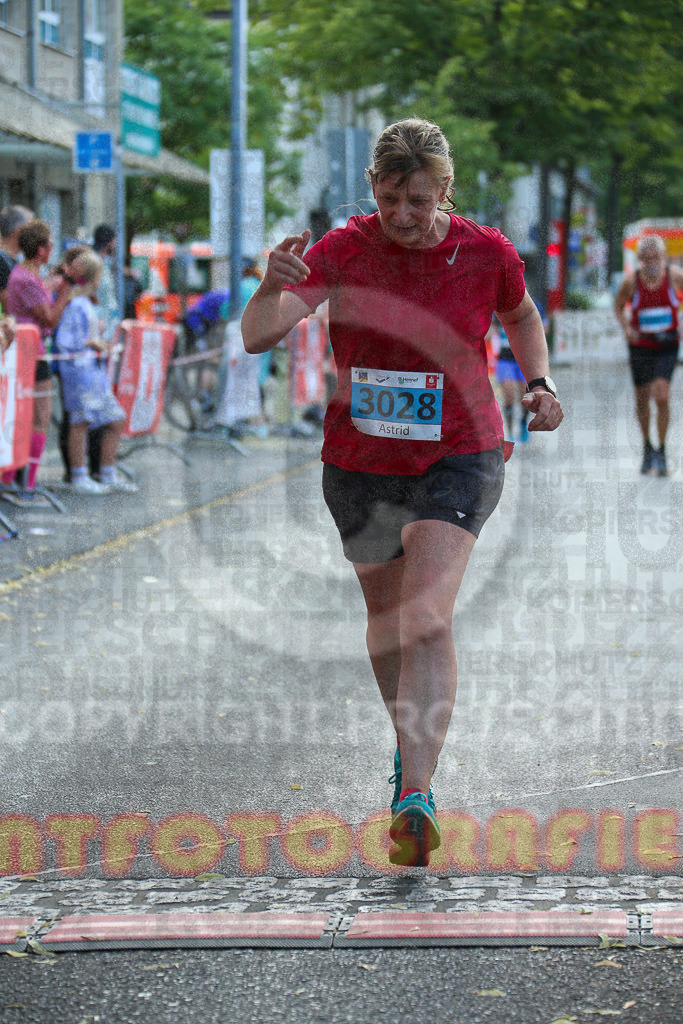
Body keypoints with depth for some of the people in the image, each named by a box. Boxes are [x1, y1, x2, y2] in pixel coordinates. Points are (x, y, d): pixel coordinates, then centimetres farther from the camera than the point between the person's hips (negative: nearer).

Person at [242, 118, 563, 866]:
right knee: (384, 615, 18)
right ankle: (413, 741, 44)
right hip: (359, 464, 2)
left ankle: (416, 797, -25)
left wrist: (539, 384, -2)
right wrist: (273, 288, -44)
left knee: (426, 620, -20)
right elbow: (257, 336, -24)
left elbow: (520, 315, 14)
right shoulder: (342, 250, -12)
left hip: (456, 460, -2)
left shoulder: (488, 254, -10)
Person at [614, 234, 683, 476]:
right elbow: (619, 305, 8)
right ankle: (647, 446, 32)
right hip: (640, 346, 1)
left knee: (661, 395, -18)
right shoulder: (631, 281, -9)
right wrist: (626, 327, -9)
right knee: (642, 399, 9)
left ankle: (662, 451, -4)